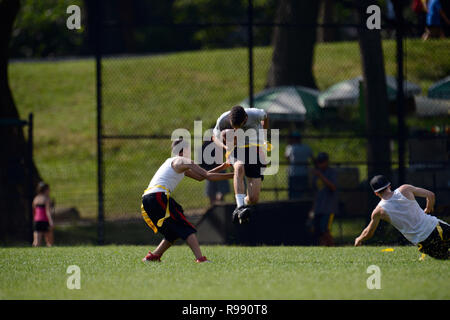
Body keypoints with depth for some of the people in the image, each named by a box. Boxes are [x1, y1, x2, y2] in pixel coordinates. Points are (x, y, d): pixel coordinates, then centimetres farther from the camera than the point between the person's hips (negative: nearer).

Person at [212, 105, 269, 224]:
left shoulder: (254, 115, -22)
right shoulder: (222, 120, -18)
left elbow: (265, 116, 5)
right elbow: (215, 136, 4)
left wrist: (263, 134, 24)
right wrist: (224, 146, -19)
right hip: (236, 150, 0)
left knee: (253, 199, -12)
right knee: (239, 168, -40)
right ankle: (240, 207, -46)